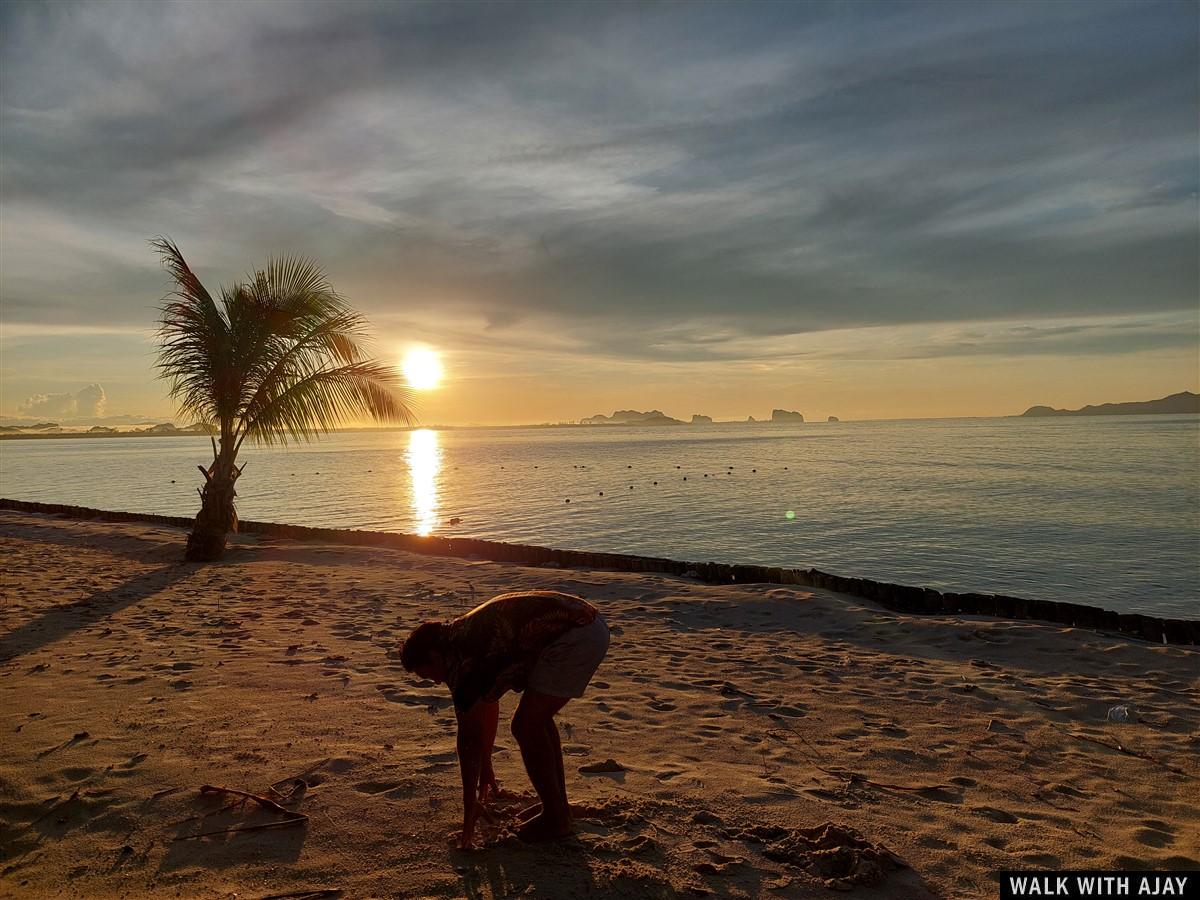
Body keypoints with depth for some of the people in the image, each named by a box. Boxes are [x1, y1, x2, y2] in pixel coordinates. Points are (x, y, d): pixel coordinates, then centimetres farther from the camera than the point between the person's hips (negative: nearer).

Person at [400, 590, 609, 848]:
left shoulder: (460, 656, -8)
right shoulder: (469, 637, 20)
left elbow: (469, 738, -5)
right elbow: (489, 707, 32)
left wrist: (470, 807, 4)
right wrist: (486, 766, 41)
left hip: (573, 636, -10)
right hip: (592, 625, 10)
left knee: (526, 727, -2)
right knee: (537, 718, 21)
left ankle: (555, 819, 12)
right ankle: (558, 805, 30)